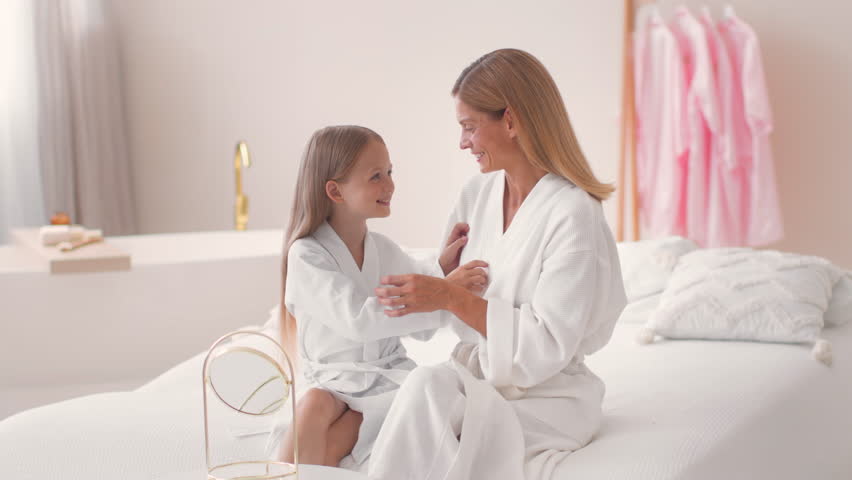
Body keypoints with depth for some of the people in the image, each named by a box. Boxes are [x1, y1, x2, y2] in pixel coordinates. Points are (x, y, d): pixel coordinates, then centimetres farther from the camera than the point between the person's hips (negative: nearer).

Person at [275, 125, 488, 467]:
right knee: (315, 406, -35)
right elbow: (358, 318, -26)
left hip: (386, 372, 3)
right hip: (333, 379, -3)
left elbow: (421, 328, 14)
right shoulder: (307, 255, -10)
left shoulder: (385, 250, 6)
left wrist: (441, 269, -2)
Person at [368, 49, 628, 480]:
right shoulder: (477, 193, 7)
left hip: (544, 395, -5)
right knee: (426, 383, -29)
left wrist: (450, 297, -22)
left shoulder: (573, 214, -16)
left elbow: (547, 347, -19)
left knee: (426, 391, -31)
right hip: (475, 375, 5)